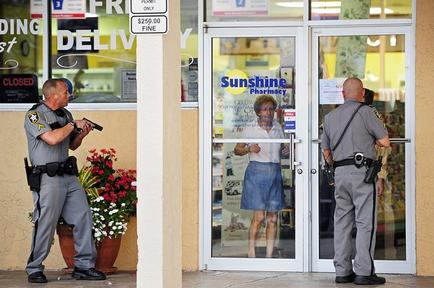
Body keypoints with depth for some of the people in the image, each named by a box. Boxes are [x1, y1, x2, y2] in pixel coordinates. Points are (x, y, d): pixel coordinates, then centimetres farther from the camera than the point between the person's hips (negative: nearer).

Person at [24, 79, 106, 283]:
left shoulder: (65, 114, 15)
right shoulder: (35, 115, -8)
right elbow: (52, 138, -23)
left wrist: (82, 134, 4)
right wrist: (73, 125, -10)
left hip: (69, 175, 7)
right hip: (47, 178, -7)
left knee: (83, 218, 3)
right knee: (45, 225, -4)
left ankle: (84, 266, 11)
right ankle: (34, 269, 9)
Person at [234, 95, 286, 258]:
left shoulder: (278, 128, 12)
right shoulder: (251, 129, 1)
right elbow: (237, 150, 4)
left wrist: (285, 151, 0)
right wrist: (249, 149, -14)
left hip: (275, 172, 4)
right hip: (257, 171, -4)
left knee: (273, 218, 3)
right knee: (259, 217, -10)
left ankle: (269, 255, 9)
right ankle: (251, 253, 0)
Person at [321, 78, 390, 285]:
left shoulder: (330, 117, 15)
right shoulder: (365, 112, -4)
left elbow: (326, 152, 19)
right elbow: (385, 142, -4)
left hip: (340, 172, 6)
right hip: (361, 170, -6)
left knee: (342, 222, 9)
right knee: (365, 222, -5)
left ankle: (342, 271, 11)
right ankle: (364, 272, -8)